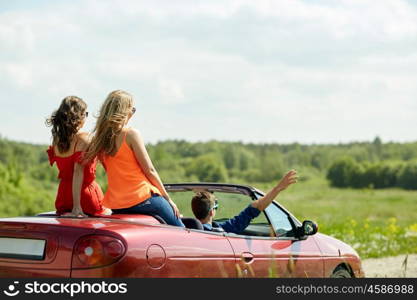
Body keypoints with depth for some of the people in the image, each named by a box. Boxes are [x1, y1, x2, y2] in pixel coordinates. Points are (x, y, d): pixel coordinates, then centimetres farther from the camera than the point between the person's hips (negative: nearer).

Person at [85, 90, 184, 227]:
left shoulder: (99, 138, 6)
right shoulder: (131, 134, -11)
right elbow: (149, 170, -8)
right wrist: (168, 198, 0)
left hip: (117, 206, 6)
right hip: (143, 198, -6)